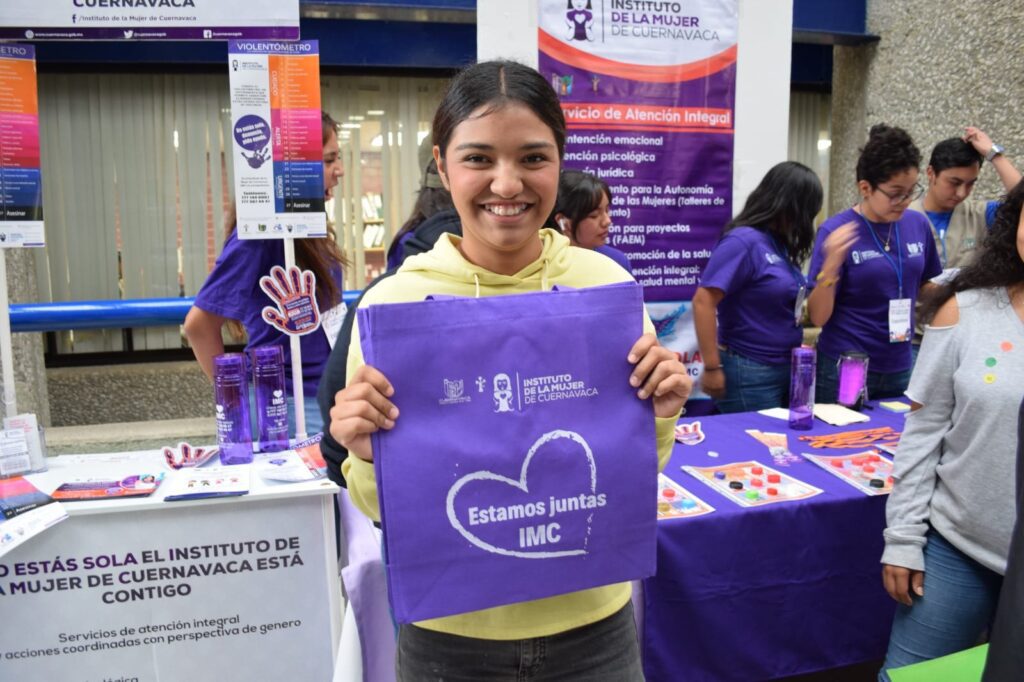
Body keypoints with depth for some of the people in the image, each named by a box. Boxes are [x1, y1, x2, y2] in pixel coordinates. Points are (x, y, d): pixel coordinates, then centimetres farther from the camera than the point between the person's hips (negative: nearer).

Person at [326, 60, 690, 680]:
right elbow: (384, 508, -5)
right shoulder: (393, 302, -14)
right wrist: (366, 454, -25)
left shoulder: (607, 283, -10)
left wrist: (659, 416, -18)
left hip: (593, 623, 1)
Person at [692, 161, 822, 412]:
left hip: (786, 367, 9)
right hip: (750, 373, -9)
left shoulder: (778, 243, 9)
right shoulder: (744, 241, -17)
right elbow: (703, 302, -22)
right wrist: (712, 368, -22)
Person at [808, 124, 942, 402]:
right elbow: (818, 317, -14)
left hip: (899, 367, 5)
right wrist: (831, 266, -29)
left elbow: (924, 288, 15)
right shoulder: (836, 231, -14)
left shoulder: (918, 224, 0)